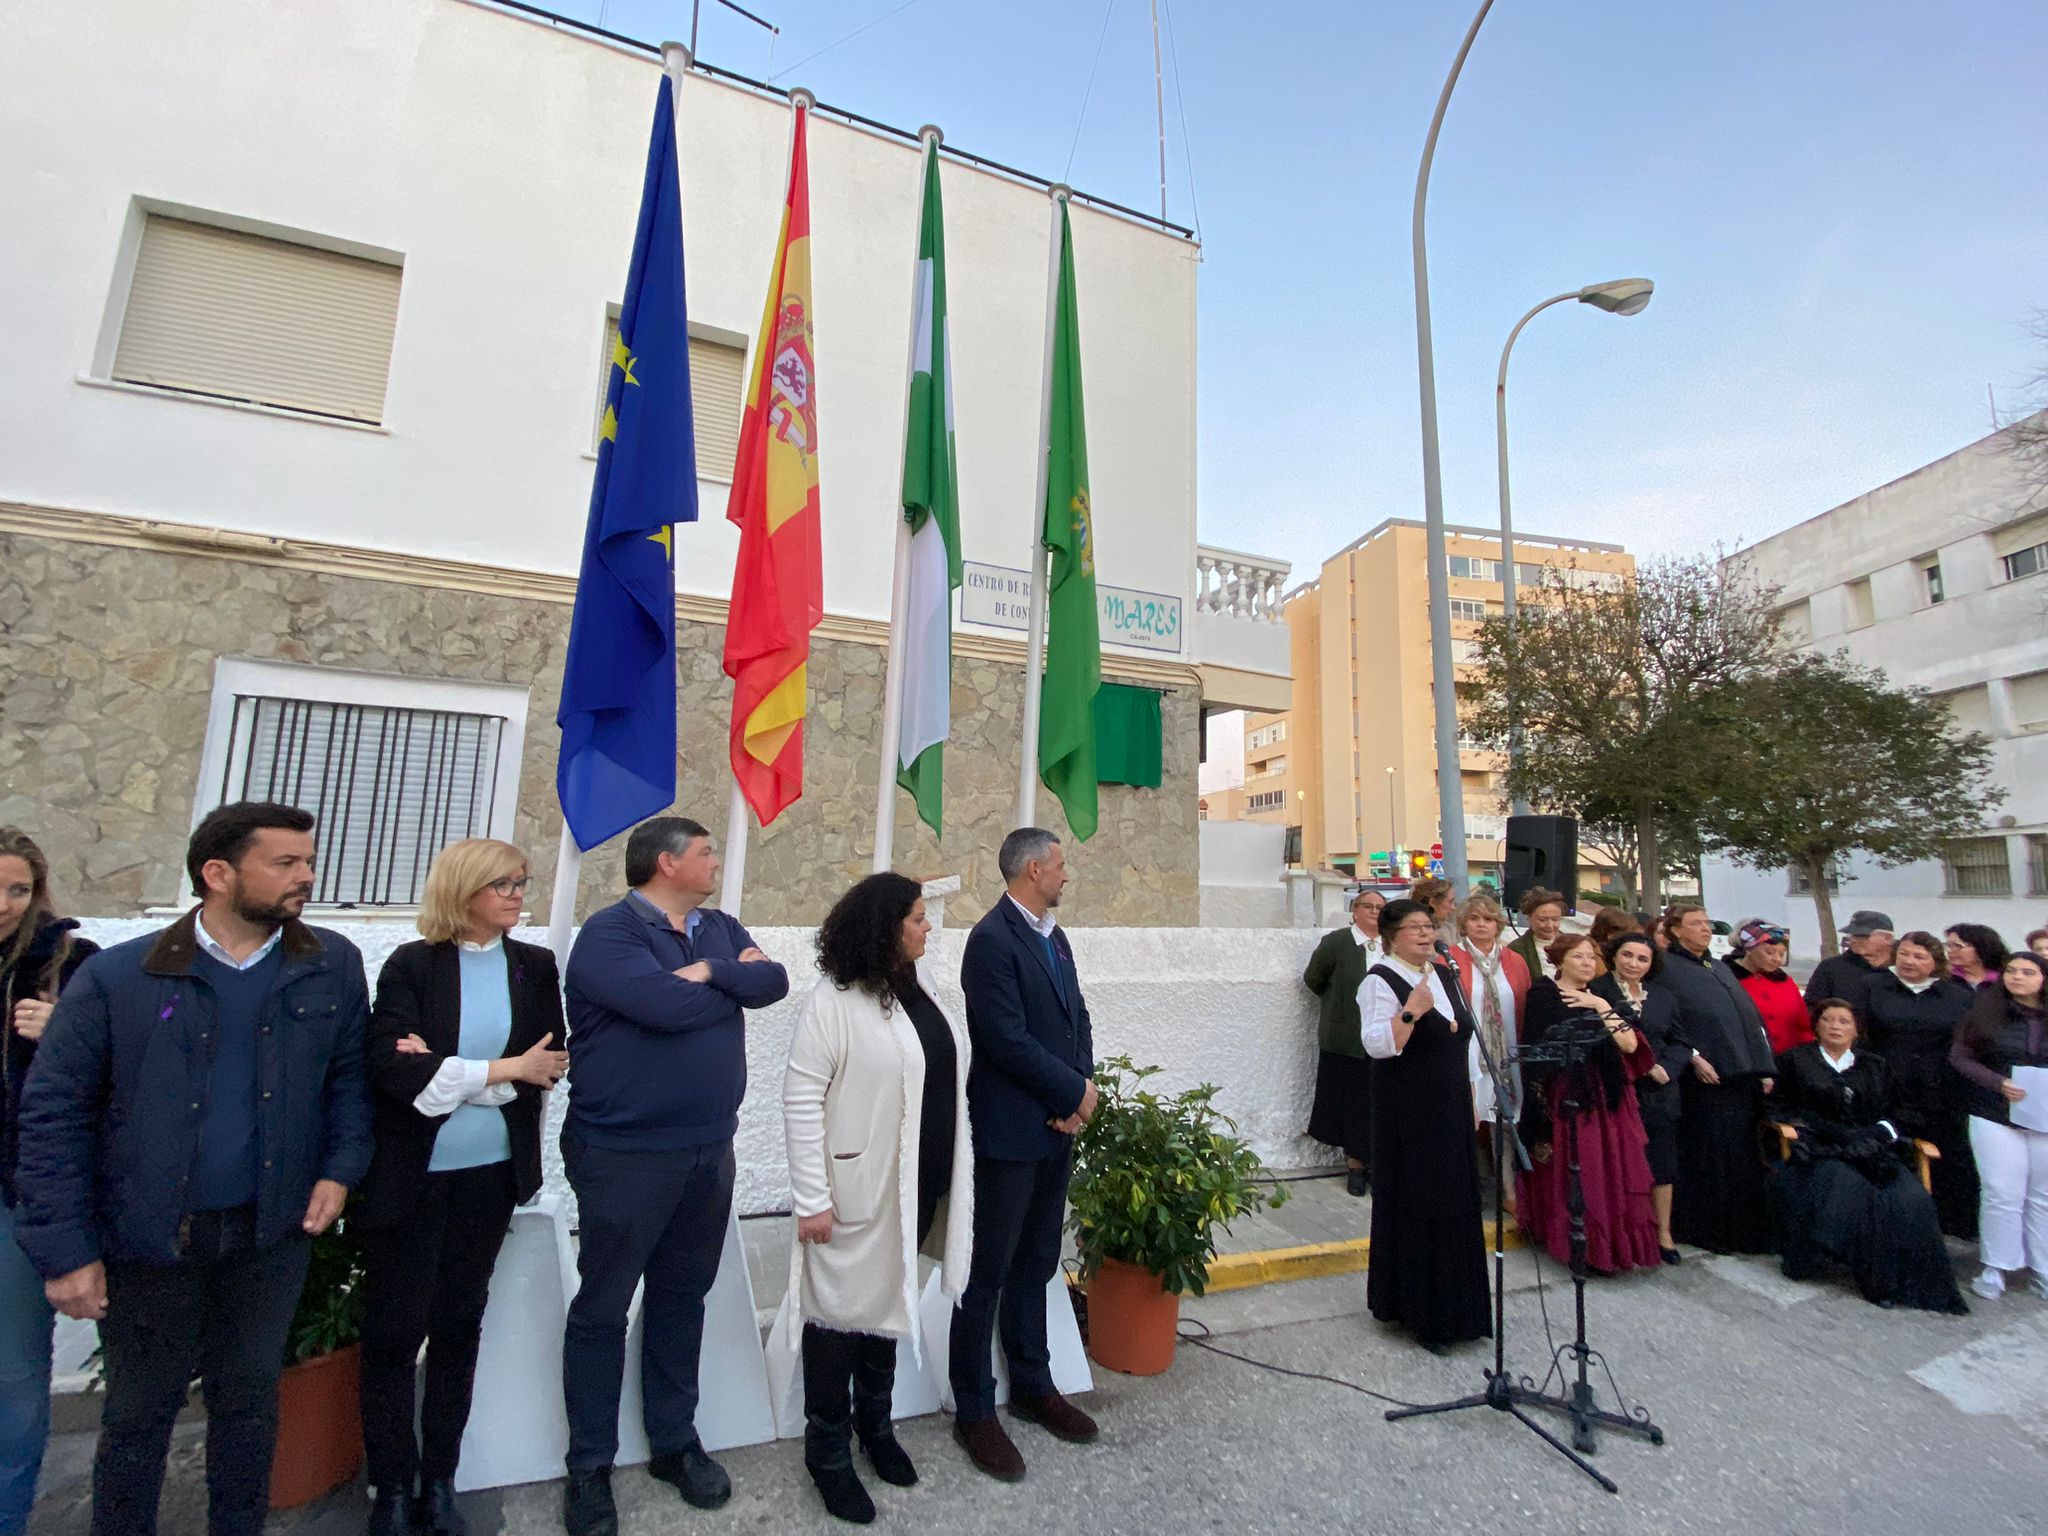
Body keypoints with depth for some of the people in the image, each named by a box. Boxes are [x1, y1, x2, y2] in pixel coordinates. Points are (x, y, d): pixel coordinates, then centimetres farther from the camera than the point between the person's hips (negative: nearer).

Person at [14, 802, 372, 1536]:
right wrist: (66, 1248, -9)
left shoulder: (334, 966, -5)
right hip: (147, 1235, -2)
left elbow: (349, 1074, 4)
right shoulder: (116, 976, -11)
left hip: (271, 1230, 2)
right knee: (138, 1408, 18)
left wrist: (340, 1168, -8)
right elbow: (54, 1111, -7)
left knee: (249, 1396, 18)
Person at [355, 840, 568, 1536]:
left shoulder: (535, 966, 0)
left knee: (458, 1326, 15)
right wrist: (503, 1071, -17)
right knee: (394, 1331, 8)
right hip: (409, 1177, -2)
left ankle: (439, 1480, 31)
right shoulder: (411, 964, -7)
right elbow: (390, 1066, -18)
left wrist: (445, 1071, -15)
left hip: (491, 1173, 3)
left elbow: (549, 1068, -6)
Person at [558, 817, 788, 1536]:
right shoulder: (609, 930, -14)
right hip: (623, 1154, -6)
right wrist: (733, 980, -11)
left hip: (708, 1151, 6)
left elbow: (774, 981, -6)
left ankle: (675, 1442, 35)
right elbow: (664, 1003, -28)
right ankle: (590, 1466, 29)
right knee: (602, 1309, 10)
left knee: (682, 1299, 18)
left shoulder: (722, 930, 7)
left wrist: (711, 971, -20)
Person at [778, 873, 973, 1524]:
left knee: (889, 1300, 22)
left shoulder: (919, 984, 3)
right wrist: (811, 1200, -16)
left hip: (919, 1185, 7)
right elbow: (800, 1097, -17)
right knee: (842, 1307, 10)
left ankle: (874, 1423, 43)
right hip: (858, 1190, -7)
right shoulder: (834, 1001, -19)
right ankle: (828, 1449, 32)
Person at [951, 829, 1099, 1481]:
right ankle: (973, 1410, 22)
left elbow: (1078, 1019, 12)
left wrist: (1080, 1087, -5)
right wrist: (1075, 1092, -12)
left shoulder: (1055, 937, 11)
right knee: (988, 1273, 6)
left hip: (1057, 1127, 8)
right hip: (1009, 1131, -8)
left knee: (1036, 1265, 20)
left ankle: (1032, 1386, 35)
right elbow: (1007, 1039, -23)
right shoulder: (992, 938, -18)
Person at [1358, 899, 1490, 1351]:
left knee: (1453, 1202, 13)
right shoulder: (1380, 981, -13)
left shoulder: (1443, 975, 10)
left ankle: (1452, 1305, 27)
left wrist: (1470, 1097, 16)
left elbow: (1464, 1037, 18)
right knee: (1412, 1204, 1)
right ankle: (1415, 1309, 14)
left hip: (1452, 1110, 7)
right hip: (1408, 1114, -7)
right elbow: (1376, 1044, -23)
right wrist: (1410, 1012, -35)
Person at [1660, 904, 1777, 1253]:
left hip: (1743, 1075, 8)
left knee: (1743, 1154, 11)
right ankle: (1705, 1228, 6)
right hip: (1704, 1077, -7)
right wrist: (1693, 1057, -21)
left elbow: (1751, 1017, 19)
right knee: (1708, 1154, -4)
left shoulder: (1720, 969, 20)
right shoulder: (1666, 968, -4)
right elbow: (1667, 1021, -13)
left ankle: (1744, 1227, 22)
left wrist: (1764, 1067, 11)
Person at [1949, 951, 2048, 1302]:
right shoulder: (1986, 1011, -1)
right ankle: (1996, 1267, 10)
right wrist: (1999, 1083, -13)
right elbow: (1961, 1057, 0)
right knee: (2003, 1194, -2)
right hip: (1996, 1116, -2)